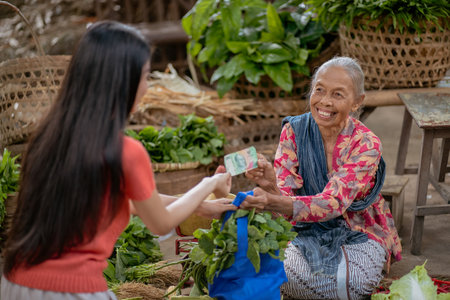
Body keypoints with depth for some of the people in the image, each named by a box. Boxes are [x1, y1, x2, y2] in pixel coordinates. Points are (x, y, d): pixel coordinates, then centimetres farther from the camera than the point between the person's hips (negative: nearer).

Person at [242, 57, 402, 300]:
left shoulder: (366, 144, -18)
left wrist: (277, 203, -50)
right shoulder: (294, 130, -9)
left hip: (356, 234, -1)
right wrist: (271, 187, -44)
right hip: (307, 232, 1)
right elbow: (284, 194, -18)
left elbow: (333, 204, -32)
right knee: (282, 275, -28)